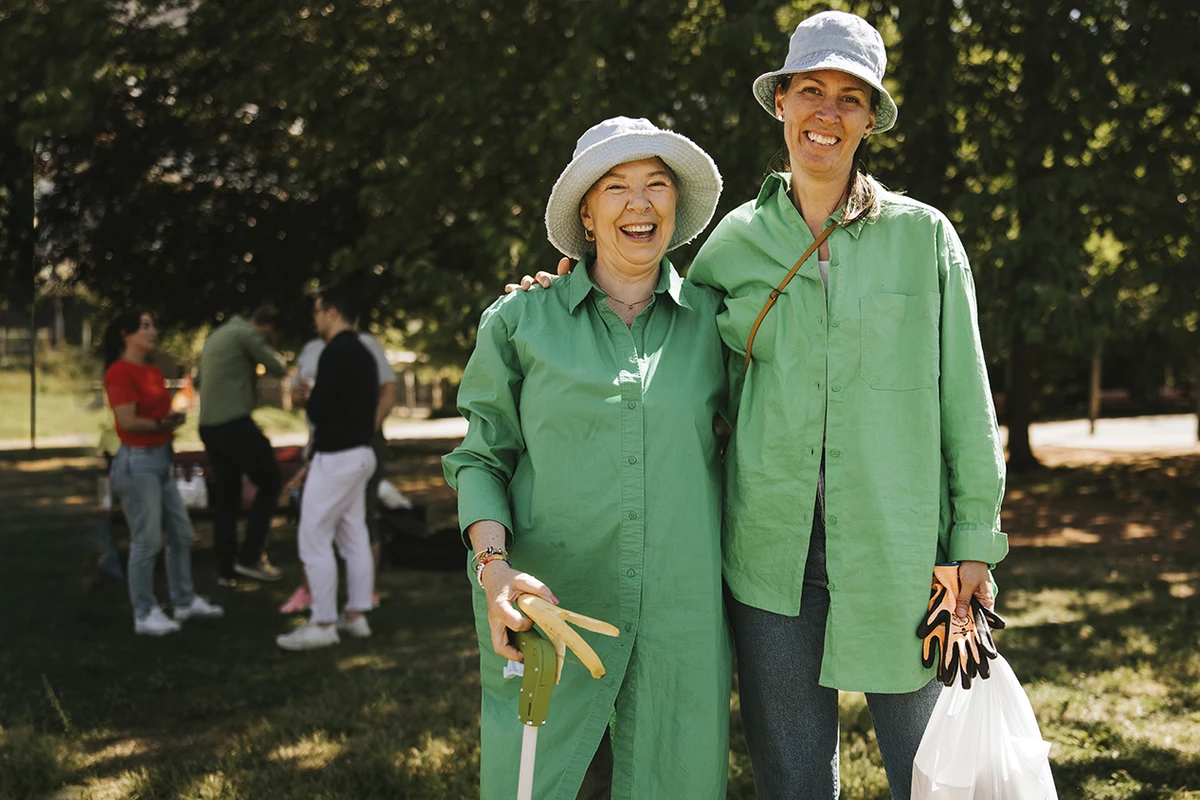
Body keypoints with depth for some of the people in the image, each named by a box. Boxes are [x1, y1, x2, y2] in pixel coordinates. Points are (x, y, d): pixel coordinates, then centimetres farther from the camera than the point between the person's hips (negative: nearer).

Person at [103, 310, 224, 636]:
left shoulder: (154, 372, 14)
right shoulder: (120, 372, -14)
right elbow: (128, 422, -20)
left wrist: (172, 420, -4)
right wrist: (163, 425, -5)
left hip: (162, 459, 9)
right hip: (138, 461, -9)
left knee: (181, 534, 14)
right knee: (146, 541, -4)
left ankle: (184, 602, 26)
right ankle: (144, 615, 6)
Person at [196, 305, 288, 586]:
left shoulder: (217, 335, 19)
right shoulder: (247, 334, -8)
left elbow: (200, 379, 25)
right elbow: (276, 370, -1)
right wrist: (288, 373, 19)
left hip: (209, 426, 9)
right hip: (234, 424, -9)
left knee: (226, 496, 14)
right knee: (269, 482, 2)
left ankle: (225, 568, 15)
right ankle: (249, 557, -1)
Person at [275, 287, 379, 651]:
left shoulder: (336, 352, -17)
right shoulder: (363, 353, 13)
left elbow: (318, 411, -21)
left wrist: (310, 399, 0)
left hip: (335, 458, -10)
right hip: (359, 453, 10)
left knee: (315, 541, -4)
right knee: (354, 538, 13)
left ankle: (322, 625, -2)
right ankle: (356, 616, 17)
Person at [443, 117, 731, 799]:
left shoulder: (709, 319, 7)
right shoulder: (521, 321, 4)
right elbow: (482, 458, 6)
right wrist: (495, 565, -10)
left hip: (681, 624, 1)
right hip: (546, 616, -1)